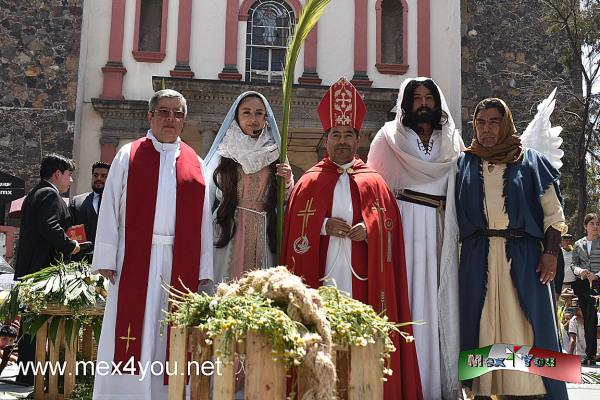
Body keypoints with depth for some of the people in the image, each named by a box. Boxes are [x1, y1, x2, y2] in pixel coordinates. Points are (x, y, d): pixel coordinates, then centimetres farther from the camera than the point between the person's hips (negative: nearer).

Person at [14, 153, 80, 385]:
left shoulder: (34, 194, 22)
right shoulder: (50, 195, -11)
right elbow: (49, 227, -24)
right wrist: (70, 245, -12)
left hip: (29, 268, 10)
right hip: (44, 268, -10)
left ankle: (26, 372, 22)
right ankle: (29, 374, -4)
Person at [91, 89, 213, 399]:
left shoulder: (194, 163, 12)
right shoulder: (128, 156, 7)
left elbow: (203, 219, 9)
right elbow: (110, 208, 2)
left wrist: (202, 269, 3)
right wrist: (107, 259, -5)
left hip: (180, 264, 2)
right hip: (136, 259, -2)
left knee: (169, 337, 5)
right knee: (130, 338, -1)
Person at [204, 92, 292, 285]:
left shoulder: (274, 155, 9)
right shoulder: (224, 153, 3)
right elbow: (207, 200, 3)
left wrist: (288, 183, -5)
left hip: (263, 239, 2)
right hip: (227, 235, -2)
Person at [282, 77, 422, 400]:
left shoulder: (374, 183, 12)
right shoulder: (309, 183, 10)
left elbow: (389, 228, 6)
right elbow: (294, 229, 4)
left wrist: (368, 231, -12)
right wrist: (323, 226, -11)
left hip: (362, 278, 0)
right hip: (321, 278, 0)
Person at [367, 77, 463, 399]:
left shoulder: (452, 141, 17)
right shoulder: (389, 137, 8)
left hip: (441, 230, 3)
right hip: (404, 227, -3)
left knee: (442, 303, 0)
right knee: (409, 302, -7)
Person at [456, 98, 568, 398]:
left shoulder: (530, 162, 7)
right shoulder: (464, 164, 11)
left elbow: (553, 213, 5)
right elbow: (452, 214, 11)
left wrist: (550, 253, -6)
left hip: (523, 257, -1)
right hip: (478, 259, 1)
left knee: (525, 328, -2)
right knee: (481, 327, 2)